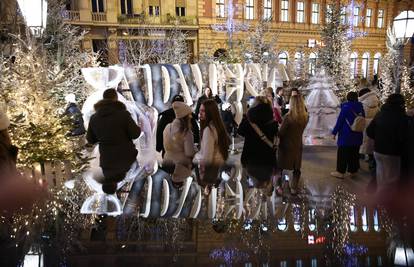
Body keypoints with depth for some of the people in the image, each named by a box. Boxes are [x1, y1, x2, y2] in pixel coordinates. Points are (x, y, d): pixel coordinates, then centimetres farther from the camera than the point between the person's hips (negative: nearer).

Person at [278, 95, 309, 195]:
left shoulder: (288, 117, -21)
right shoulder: (305, 117, -7)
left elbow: (281, 133, -15)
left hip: (286, 145, -3)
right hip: (298, 145, 4)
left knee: (280, 167, 12)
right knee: (296, 168, 16)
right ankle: (294, 188, 20)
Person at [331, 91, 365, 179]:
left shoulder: (346, 107, -15)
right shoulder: (360, 107, 2)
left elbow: (340, 120, -13)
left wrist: (334, 132, -6)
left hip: (346, 136, -5)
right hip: (357, 136, 6)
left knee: (343, 154, 2)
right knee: (354, 154, 13)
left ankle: (341, 172, 6)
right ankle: (353, 171, 20)